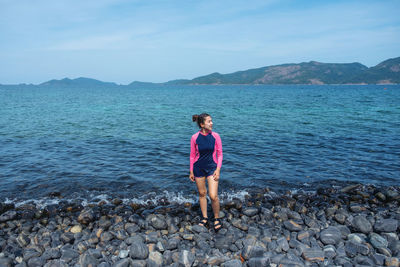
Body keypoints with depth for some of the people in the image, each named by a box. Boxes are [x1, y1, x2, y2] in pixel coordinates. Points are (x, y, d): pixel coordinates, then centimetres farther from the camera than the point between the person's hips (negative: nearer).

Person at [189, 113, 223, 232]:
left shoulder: (215, 136, -8)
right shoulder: (195, 137, -8)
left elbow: (219, 154, -1)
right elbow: (192, 155, 1)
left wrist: (218, 169, -9)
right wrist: (191, 171, 4)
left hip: (212, 167, -1)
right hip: (199, 168, 1)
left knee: (213, 196, -8)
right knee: (202, 193, 14)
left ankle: (217, 219, 17)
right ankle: (204, 218, 33)